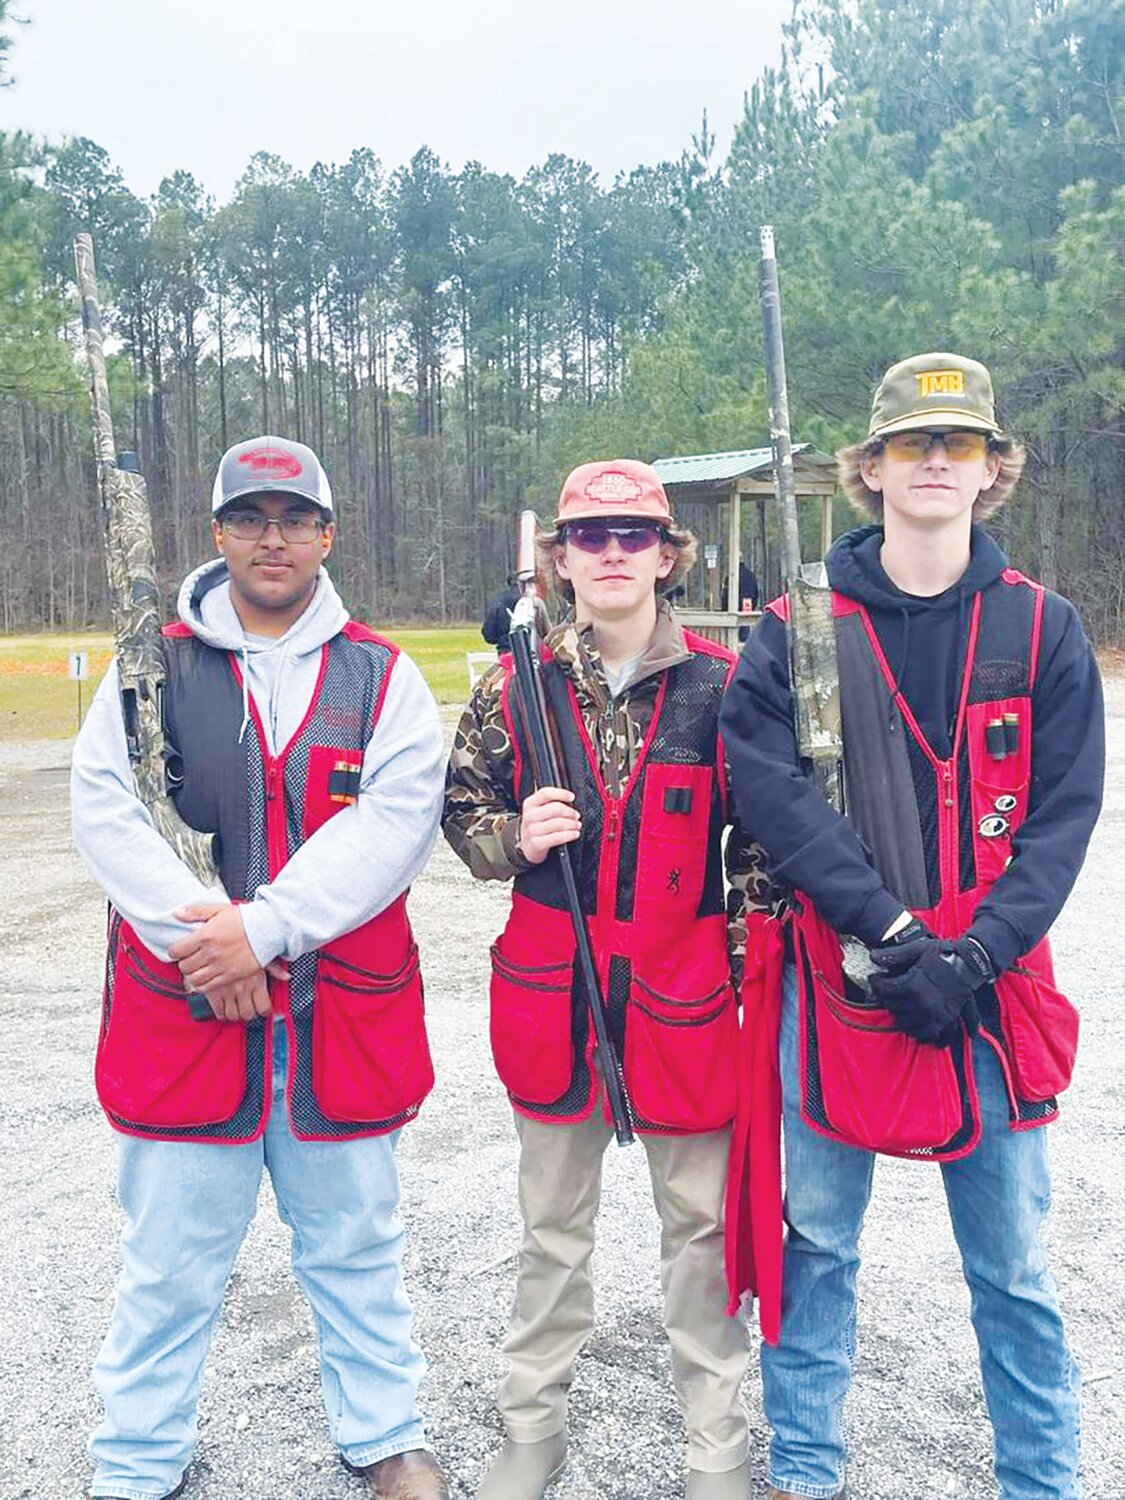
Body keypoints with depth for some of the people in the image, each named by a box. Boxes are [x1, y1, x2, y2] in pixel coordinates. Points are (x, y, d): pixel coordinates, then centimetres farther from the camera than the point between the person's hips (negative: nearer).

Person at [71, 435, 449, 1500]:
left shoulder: (383, 676, 2)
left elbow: (396, 821, -10)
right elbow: (105, 811, -5)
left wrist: (265, 925, -19)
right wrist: (196, 934, -17)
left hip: (344, 1006, 0)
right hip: (185, 1004, 0)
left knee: (354, 1243, 16)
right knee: (169, 1260, 12)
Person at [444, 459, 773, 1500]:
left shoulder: (721, 684, -4)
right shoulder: (516, 688, -1)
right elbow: (462, 807, 10)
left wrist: (752, 963, -1)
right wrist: (514, 838, -12)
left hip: (684, 996, -1)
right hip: (552, 993, 1)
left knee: (700, 1219, 13)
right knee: (553, 1223, 17)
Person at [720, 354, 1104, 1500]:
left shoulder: (1042, 629, 2)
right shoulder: (801, 626, -2)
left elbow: (1063, 814, -2)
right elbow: (765, 782, -13)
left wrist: (974, 956, -14)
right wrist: (891, 932, -18)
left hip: (991, 990, 1)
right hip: (836, 981, 0)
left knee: (1012, 1263, 13)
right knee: (818, 1241, 14)